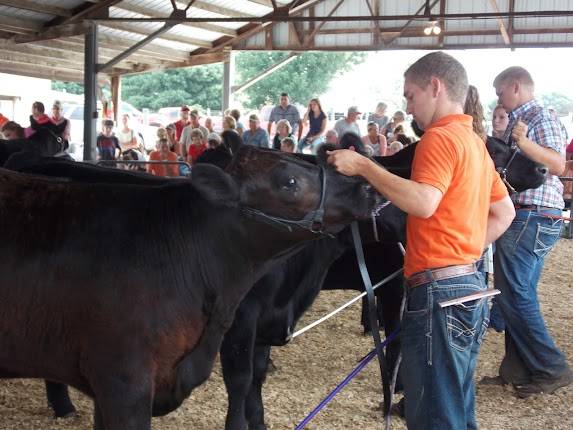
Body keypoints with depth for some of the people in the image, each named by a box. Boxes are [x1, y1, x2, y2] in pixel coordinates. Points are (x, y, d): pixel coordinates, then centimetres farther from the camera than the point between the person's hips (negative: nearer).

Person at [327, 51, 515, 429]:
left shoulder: (440, 137, -12)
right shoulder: (473, 141, 18)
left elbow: (423, 202, -27)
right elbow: (504, 213, 23)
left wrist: (363, 166, -21)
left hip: (439, 288, -10)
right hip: (470, 285, 10)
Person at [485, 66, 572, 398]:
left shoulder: (539, 116, -9)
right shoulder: (519, 119, 19)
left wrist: (524, 142, -32)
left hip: (531, 217, -10)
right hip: (533, 218, 10)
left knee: (513, 295, -9)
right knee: (521, 295, 12)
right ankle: (520, 369, 17)